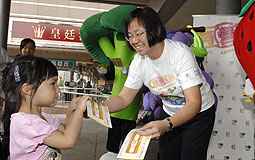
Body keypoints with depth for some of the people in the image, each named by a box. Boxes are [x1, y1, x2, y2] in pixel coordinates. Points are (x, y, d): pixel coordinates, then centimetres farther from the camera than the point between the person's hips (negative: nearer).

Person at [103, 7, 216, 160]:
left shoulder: (180, 53, -28)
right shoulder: (139, 61, -12)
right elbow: (124, 98, -8)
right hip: (170, 115, 4)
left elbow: (194, 103, -32)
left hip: (199, 113, -4)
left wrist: (166, 124, -49)